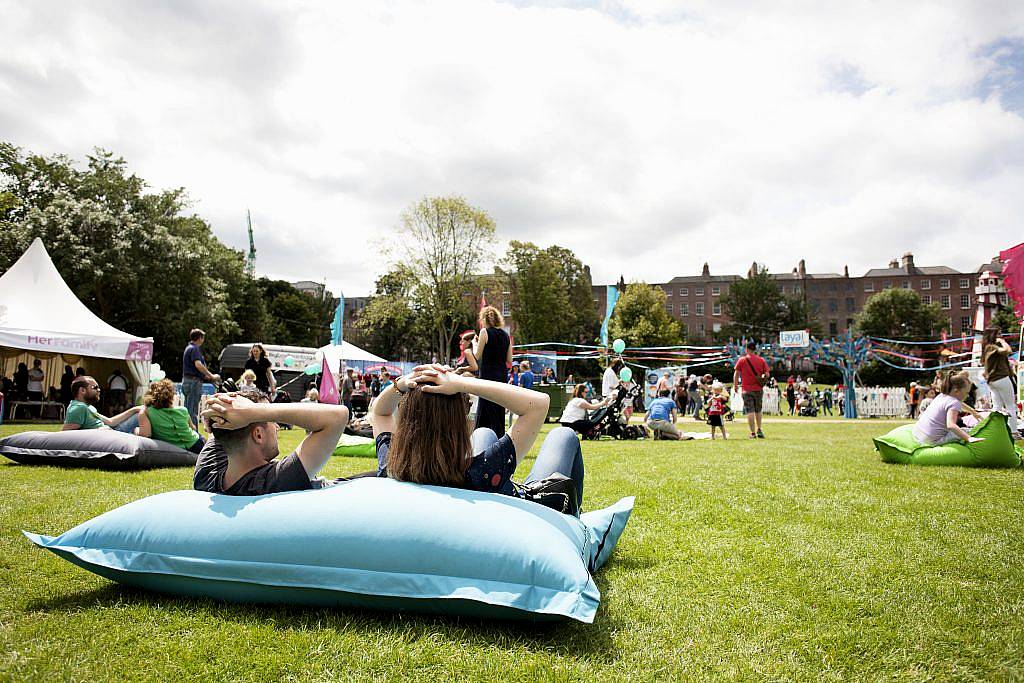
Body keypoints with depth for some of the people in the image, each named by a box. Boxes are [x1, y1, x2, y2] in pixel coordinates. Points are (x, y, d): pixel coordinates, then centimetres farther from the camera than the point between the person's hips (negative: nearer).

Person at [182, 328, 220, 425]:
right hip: (193, 381, -10)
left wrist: (208, 376, 20)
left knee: (188, 410, 13)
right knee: (193, 411, -8)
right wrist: (212, 376, -20)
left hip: (187, 381, 10)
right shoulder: (194, 349, -10)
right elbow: (198, 365, -25)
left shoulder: (189, 348, 21)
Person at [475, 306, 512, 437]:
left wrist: (475, 343, 12)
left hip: (488, 375, -6)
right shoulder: (505, 335, 9)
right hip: (502, 376, 6)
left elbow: (477, 356, -4)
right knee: (499, 411, 14)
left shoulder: (485, 332, -7)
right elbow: (509, 360, 10)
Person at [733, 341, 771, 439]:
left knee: (750, 412, -2)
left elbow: (736, 374, -1)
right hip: (758, 389, 2)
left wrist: (735, 385, 9)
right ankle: (759, 430, 14)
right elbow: (767, 374, 0)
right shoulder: (761, 360, 3)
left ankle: (753, 433, -6)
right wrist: (761, 381, 16)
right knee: (758, 411, 18)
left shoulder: (742, 360, -2)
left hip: (747, 389, -2)